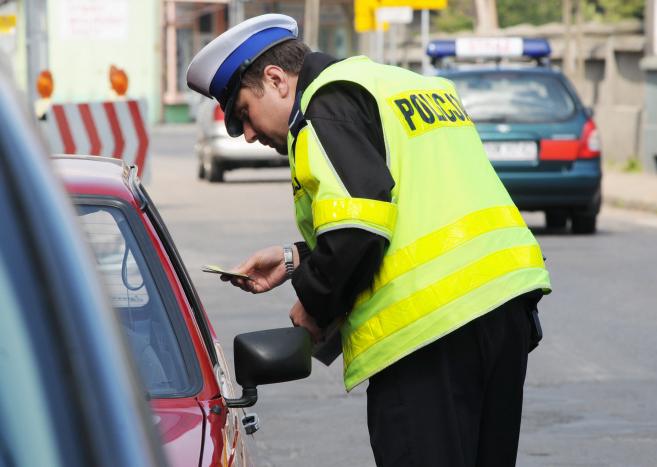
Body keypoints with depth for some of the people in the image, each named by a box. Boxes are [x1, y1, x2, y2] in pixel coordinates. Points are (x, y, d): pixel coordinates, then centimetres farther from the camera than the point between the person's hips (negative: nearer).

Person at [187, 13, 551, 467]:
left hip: (429, 322, -10)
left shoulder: (329, 104, -5)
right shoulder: (413, 85, 25)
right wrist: (295, 259, 23)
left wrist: (313, 304, -2)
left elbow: (356, 229, -19)